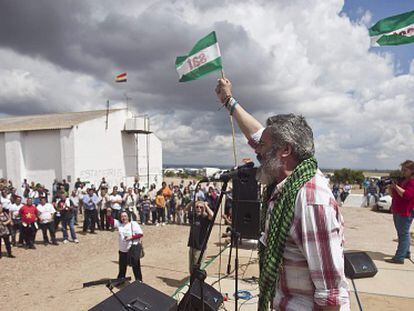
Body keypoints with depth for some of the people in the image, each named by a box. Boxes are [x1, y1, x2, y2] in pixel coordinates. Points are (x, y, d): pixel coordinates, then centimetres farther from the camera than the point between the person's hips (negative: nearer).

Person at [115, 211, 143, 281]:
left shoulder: (133, 224, -7)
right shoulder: (119, 224, 4)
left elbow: (140, 234, -9)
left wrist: (131, 237, -20)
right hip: (122, 251, 4)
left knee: (136, 267, 3)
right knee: (122, 267, 18)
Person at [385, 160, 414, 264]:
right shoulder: (402, 181, 14)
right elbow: (393, 195, 16)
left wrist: (396, 186, -22)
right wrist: (391, 187, -2)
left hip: (405, 212, -9)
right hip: (397, 211, 9)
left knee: (404, 234, -6)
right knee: (402, 233, 18)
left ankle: (399, 257, -6)